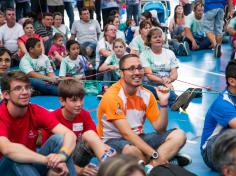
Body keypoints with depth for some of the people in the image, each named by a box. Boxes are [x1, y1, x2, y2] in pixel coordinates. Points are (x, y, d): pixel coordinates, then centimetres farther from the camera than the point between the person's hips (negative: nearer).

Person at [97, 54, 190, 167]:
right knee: (131, 150, -41)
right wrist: (155, 155, -28)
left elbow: (159, 128, -1)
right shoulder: (112, 96, -18)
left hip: (138, 138, 7)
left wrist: (163, 103, -17)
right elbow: (126, 133, -25)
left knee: (178, 135, -10)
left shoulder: (146, 95, 1)